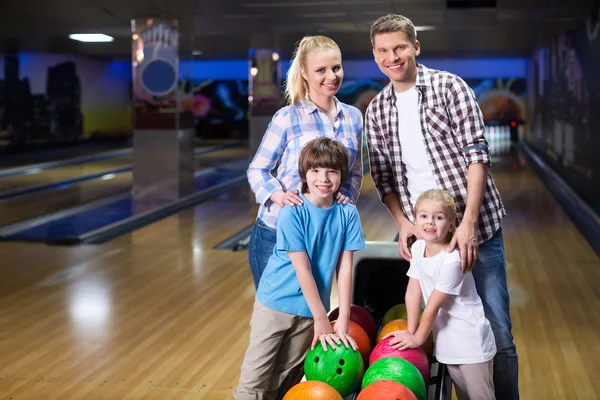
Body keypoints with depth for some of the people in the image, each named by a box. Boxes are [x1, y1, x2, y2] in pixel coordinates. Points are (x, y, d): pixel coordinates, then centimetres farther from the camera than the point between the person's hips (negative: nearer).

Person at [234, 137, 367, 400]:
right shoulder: (292, 213, -16)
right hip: (276, 303, -3)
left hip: (310, 310, 3)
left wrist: (343, 318, -8)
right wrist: (321, 317, -14)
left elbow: (345, 267, -6)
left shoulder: (347, 214, -5)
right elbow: (302, 268, -16)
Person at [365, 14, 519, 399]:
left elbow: (476, 154, -10)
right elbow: (384, 176, 11)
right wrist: (403, 223, -5)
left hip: (476, 228, -3)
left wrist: (468, 224, -17)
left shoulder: (449, 86, -4)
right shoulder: (376, 111, 9)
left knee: (498, 333, 1)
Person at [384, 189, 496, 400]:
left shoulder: (451, 260, -27)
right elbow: (413, 291, 1)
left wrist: (418, 339, -9)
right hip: (448, 341, 7)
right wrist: (411, 332, 1)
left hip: (471, 343, -7)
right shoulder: (418, 248, -3)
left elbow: (433, 307, -19)